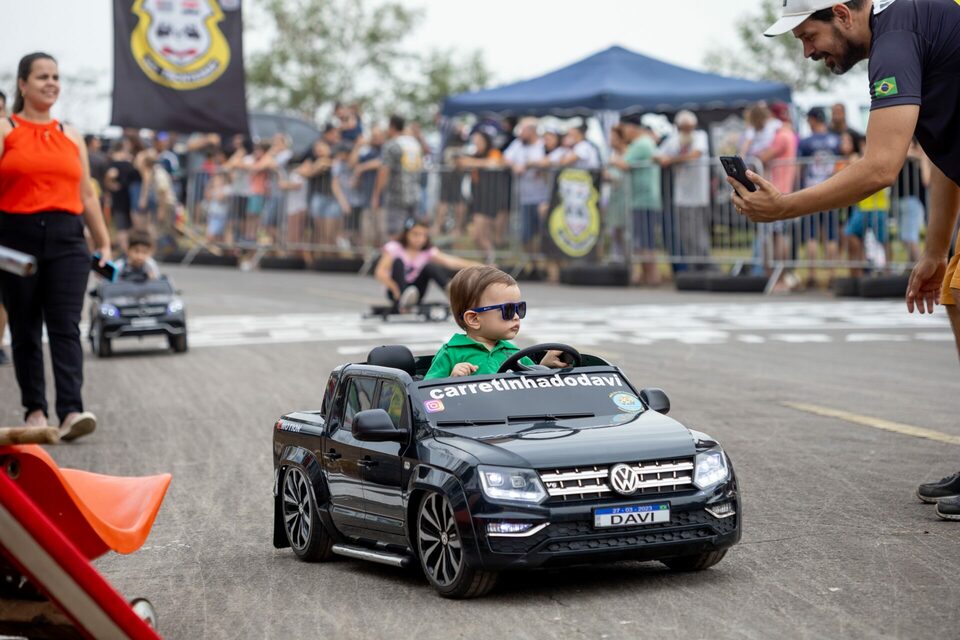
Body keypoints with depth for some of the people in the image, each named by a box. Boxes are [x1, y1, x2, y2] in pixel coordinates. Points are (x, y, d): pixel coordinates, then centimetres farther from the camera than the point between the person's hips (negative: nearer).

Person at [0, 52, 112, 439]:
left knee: (66, 326, -9)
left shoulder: (71, 137, 16)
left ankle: (71, 411, -19)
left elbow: (87, 196, 19)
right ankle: (35, 409, 16)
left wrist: (104, 243, 18)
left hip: (66, 239, 2)